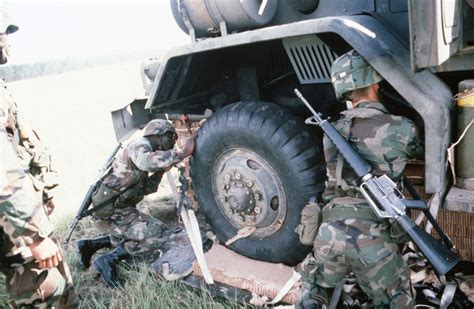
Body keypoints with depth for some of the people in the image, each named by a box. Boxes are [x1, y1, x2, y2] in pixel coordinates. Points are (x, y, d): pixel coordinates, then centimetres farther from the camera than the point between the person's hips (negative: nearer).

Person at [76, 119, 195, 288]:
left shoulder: (145, 150, 19)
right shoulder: (140, 145, -10)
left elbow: (145, 189, 23)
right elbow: (147, 162, -36)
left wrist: (162, 170, 13)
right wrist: (182, 153, -30)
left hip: (110, 210, 10)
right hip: (111, 212, -10)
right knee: (160, 234, -15)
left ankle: (91, 245, 20)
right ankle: (109, 260, -11)